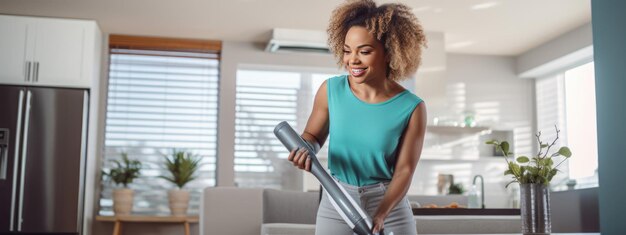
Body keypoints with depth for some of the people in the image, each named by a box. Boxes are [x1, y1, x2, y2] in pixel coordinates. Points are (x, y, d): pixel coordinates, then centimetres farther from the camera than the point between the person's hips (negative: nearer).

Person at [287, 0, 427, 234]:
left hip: (390, 207, -1)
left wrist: (379, 215, -23)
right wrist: (306, 149, -14)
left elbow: (404, 171, -10)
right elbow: (313, 135, 9)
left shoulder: (411, 108, -11)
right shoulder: (331, 90, -6)